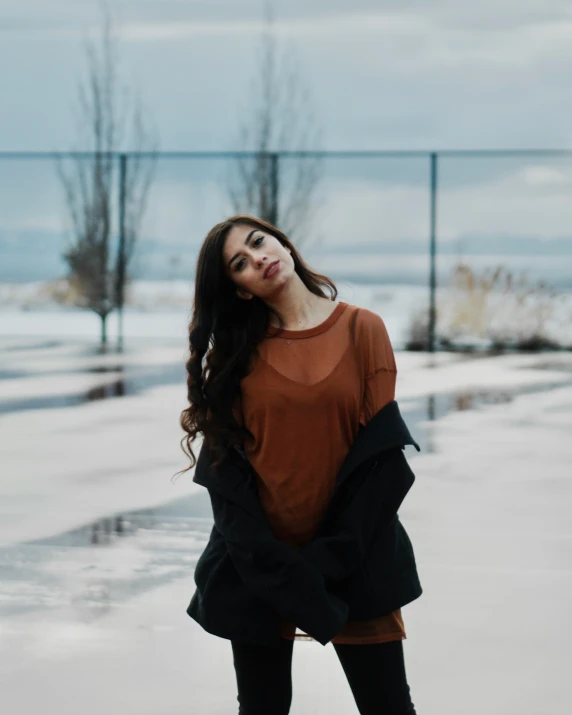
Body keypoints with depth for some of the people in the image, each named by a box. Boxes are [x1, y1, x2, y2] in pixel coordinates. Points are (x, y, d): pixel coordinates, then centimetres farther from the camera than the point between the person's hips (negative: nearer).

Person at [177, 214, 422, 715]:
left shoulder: (362, 328, 0)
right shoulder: (237, 349, 4)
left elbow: (382, 452, -6)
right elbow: (223, 465, -3)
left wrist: (328, 559, -13)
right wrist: (275, 569, -14)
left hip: (351, 559, -1)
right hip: (259, 562, 1)